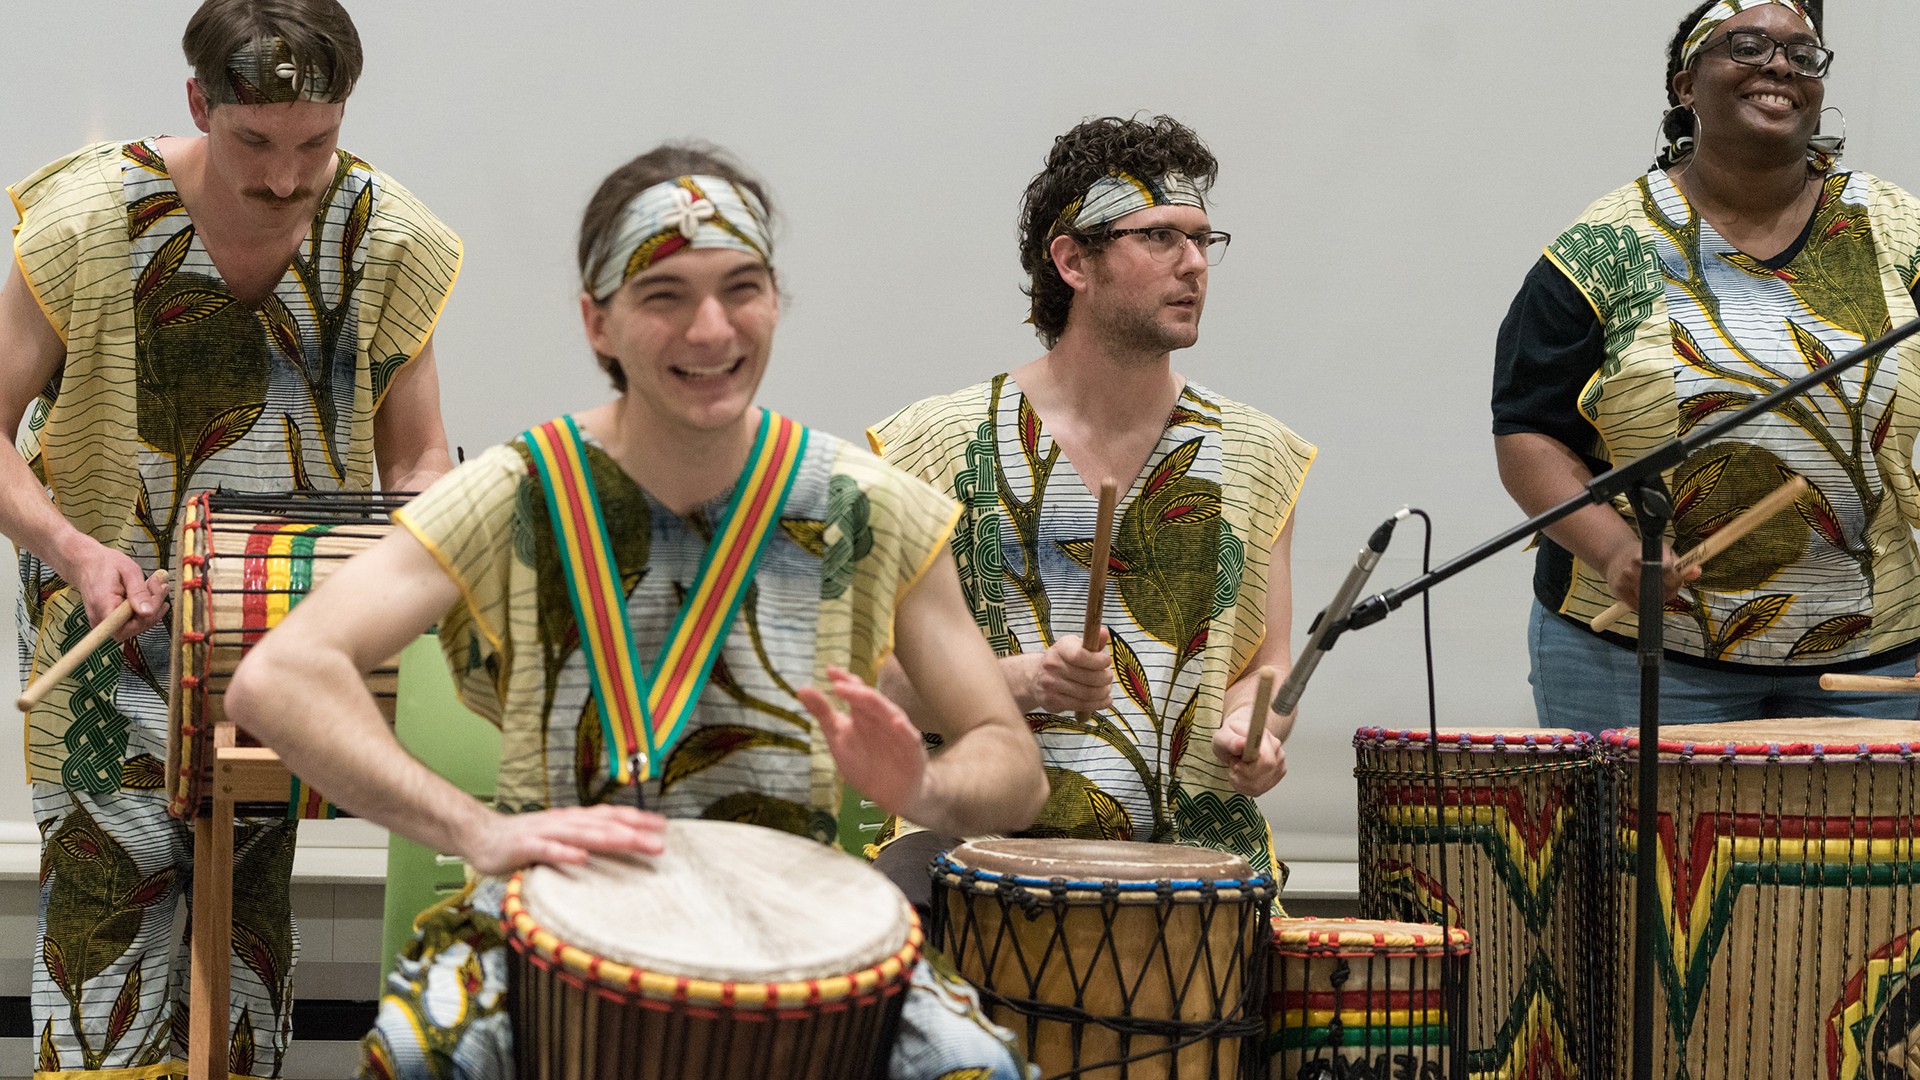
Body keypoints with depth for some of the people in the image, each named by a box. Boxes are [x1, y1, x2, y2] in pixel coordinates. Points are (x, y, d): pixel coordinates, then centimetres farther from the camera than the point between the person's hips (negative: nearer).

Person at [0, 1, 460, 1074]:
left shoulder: (387, 241, -8)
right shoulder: (92, 221, -17)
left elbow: (416, 458, -1)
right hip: (113, 617, -2)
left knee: (252, 893, 8)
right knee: (112, 880, -10)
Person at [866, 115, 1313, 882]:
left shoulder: (1254, 456, 12)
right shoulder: (943, 444, 3)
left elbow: (1269, 662, 15)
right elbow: (887, 674, 2)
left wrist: (1250, 724, -8)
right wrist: (1015, 681, -17)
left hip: (1191, 845, 3)